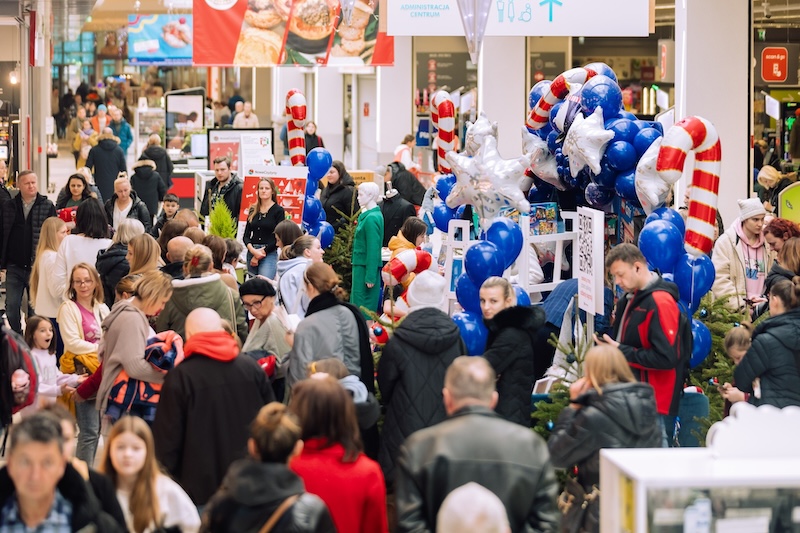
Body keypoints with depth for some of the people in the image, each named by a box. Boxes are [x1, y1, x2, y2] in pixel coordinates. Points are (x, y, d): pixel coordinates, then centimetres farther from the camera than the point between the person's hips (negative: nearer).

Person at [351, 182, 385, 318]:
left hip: (366, 267, -10)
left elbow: (373, 249, -19)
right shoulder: (367, 215, 13)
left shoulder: (371, 218, -16)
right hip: (361, 266, 10)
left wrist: (370, 276, -19)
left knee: (363, 307, -6)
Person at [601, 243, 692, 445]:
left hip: (652, 398, -9)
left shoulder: (660, 302, -16)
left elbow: (666, 358, -22)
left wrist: (622, 352, -17)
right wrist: (608, 342, 5)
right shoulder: (631, 298, 13)